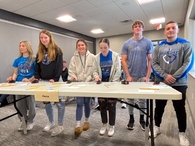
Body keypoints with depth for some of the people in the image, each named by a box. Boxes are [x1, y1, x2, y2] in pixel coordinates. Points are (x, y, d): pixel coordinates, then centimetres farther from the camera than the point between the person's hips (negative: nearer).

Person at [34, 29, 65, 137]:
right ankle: (51, 122, 30)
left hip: (55, 80, -6)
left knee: (59, 102, -1)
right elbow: (37, 66, 13)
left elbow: (59, 66, -11)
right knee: (47, 102, 13)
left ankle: (60, 125, 10)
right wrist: (37, 77, -1)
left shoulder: (57, 50, -4)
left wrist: (55, 78, -18)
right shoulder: (40, 51, 13)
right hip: (43, 80, 6)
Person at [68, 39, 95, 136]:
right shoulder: (74, 58, 2)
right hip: (78, 83, 1)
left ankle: (86, 121, 32)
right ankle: (78, 125, 2)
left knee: (87, 102, 11)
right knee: (79, 103, -5)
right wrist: (73, 77, -17)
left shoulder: (92, 57, -3)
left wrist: (89, 79, -13)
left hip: (89, 83, 0)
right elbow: (71, 70, 2)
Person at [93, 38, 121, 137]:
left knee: (111, 105, 4)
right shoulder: (97, 57, 2)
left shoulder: (115, 56, -6)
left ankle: (111, 126, 23)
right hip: (102, 83, 3)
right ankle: (104, 124, 29)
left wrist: (113, 82, -15)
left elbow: (118, 71, -7)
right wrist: (96, 76, -17)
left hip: (112, 83, -3)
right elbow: (95, 70, 4)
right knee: (102, 105, 10)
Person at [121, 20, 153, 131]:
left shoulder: (148, 43, 2)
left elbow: (150, 60, 0)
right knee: (130, 98, 10)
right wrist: (128, 75, -8)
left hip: (143, 76, 0)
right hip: (131, 76, 1)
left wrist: (147, 76, -8)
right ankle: (131, 119, 27)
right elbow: (123, 61, -1)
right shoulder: (127, 43, 2)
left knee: (143, 98, 10)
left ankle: (142, 119, 28)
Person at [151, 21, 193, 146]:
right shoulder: (159, 47, 7)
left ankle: (182, 133, 28)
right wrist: (165, 76, -14)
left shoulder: (185, 45, 1)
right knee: (159, 107, 13)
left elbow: (188, 63, -8)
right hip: (160, 83, 2)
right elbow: (154, 64, -1)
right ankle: (157, 127, 32)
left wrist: (174, 77, -16)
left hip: (179, 83, -2)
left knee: (180, 109, 9)